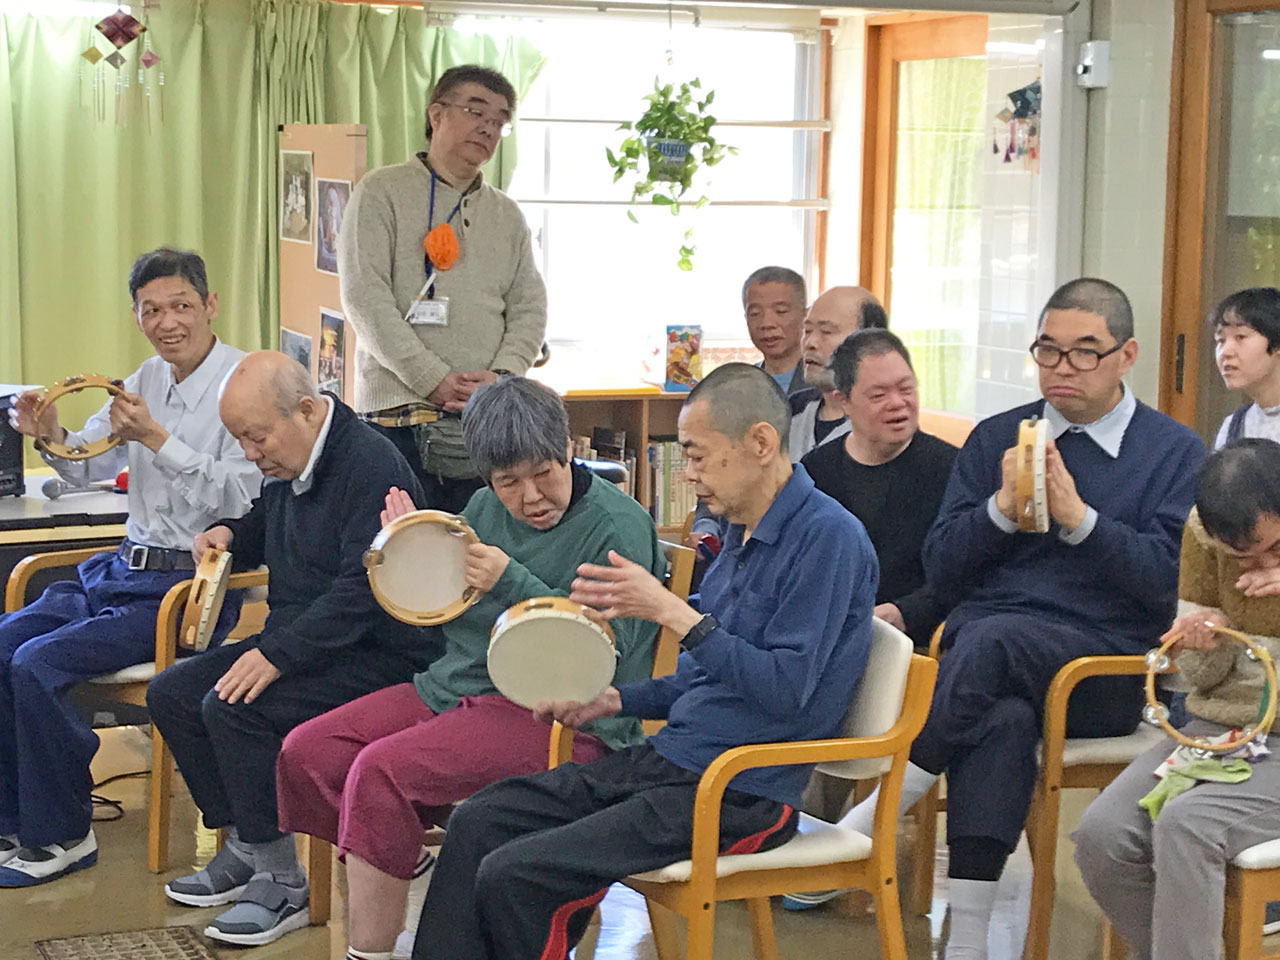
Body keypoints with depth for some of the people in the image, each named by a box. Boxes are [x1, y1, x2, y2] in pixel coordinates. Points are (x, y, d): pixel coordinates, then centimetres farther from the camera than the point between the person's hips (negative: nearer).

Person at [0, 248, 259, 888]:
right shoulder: (149, 379, 14)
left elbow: (237, 497, -21)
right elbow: (90, 465, 18)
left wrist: (156, 438, -25)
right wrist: (52, 435, -4)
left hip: (192, 584, -8)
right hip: (124, 568, 8)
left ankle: (62, 836, -4)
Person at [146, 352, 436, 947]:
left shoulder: (371, 465, -20)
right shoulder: (287, 466, 11)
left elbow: (362, 590, -27)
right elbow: (268, 525, 34)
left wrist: (277, 654, -30)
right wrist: (230, 536, 10)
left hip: (379, 653, -10)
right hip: (299, 640, 10)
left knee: (232, 709, -27)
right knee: (171, 694, 2)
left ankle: (280, 882, -16)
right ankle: (242, 847, 9)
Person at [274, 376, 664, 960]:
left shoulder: (618, 527, -9)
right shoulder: (486, 509, 13)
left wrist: (510, 584, -26)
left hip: (563, 719, -8)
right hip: (456, 687, 8)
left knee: (381, 769, -27)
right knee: (306, 752, -6)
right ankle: (401, 866, 13)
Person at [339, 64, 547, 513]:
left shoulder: (507, 215, 19)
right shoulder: (382, 193, 3)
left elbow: (530, 308, 14)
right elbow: (364, 297, -7)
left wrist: (503, 374, -7)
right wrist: (433, 380, -14)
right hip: (399, 414, -4)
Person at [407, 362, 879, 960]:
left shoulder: (828, 537, -14)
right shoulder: (743, 536, 16)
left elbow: (787, 689, -22)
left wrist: (672, 613, -22)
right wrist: (612, 701, 12)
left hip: (743, 793, -10)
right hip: (669, 757, 10)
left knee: (512, 877, -20)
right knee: (477, 822, 3)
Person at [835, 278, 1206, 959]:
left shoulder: (1176, 453, 9)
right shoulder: (996, 439, 18)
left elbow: (1172, 583, -3)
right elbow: (941, 568, 13)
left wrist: (1078, 517, -12)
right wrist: (1004, 506, -5)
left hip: (1106, 667, -2)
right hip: (980, 648, 2)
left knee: (992, 638, -34)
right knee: (1000, 722, -34)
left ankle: (882, 811, -25)